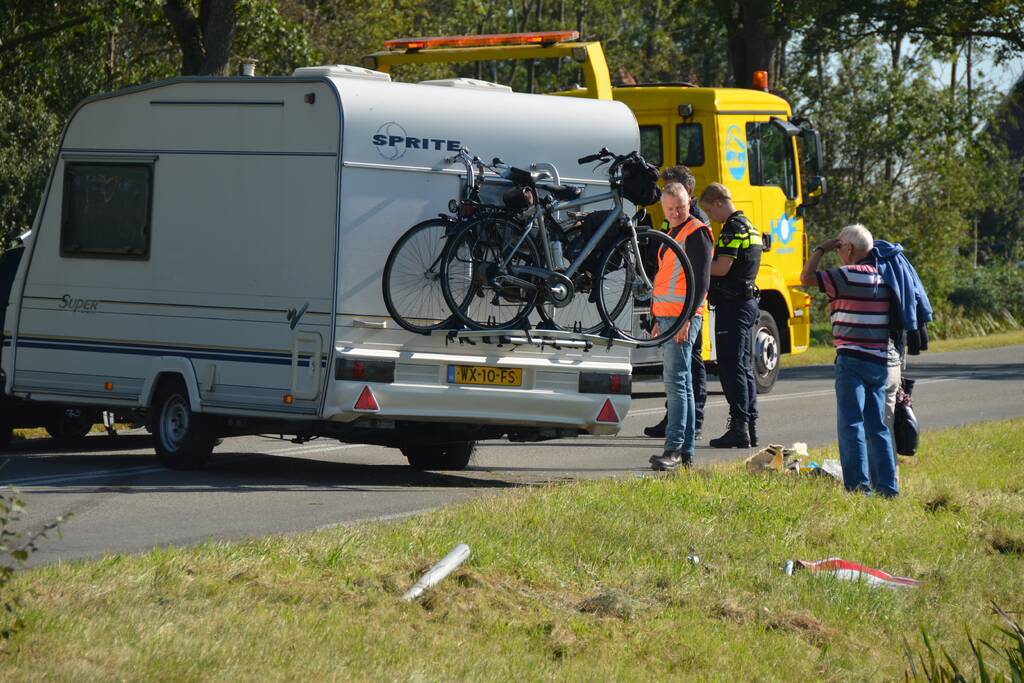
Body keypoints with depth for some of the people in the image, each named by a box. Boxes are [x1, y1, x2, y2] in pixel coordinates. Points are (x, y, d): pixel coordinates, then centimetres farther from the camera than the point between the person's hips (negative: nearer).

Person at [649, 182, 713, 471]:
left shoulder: (696, 233, -9)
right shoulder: (673, 234, 21)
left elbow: (701, 281, -15)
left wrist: (687, 318, -21)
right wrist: (659, 319, 24)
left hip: (682, 318, -10)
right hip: (667, 317, 10)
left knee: (676, 382, -14)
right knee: (681, 384, 10)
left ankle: (674, 449, -18)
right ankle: (685, 452, 13)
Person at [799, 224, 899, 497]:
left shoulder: (850, 275, -13)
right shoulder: (883, 276, 10)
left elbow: (806, 277, -11)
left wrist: (821, 249, 1)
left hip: (853, 359, -8)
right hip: (880, 360, 8)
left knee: (851, 424, -6)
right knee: (876, 426, 12)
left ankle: (857, 485, -12)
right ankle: (887, 486, 12)